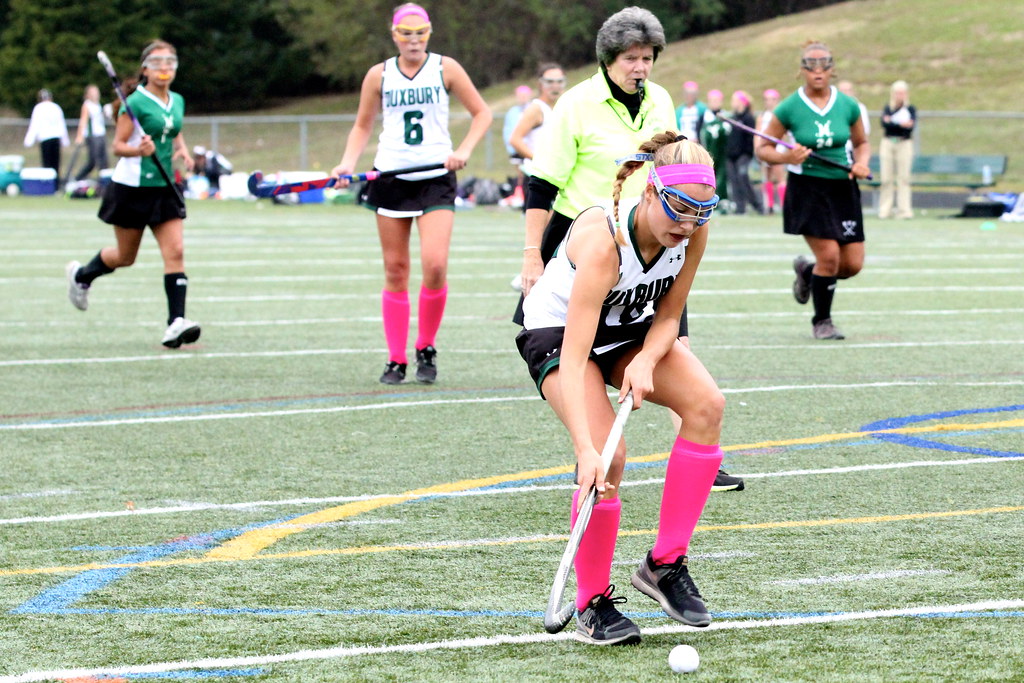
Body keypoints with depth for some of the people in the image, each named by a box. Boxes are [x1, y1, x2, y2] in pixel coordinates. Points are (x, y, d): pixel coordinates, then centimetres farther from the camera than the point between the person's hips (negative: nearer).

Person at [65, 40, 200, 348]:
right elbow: (118, 145, -12)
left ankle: (176, 322, -16)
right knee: (124, 257, 10)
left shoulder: (178, 101, 6)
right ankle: (81, 275, 40)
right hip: (132, 187, -5)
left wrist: (183, 150, 3)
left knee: (175, 251, -11)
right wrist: (139, 150, -31)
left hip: (164, 187, 5)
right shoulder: (136, 102, -13)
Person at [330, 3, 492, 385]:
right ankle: (396, 360, 9)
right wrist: (348, 163, -2)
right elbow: (362, 126, 15)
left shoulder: (445, 69, 1)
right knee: (395, 271, 1)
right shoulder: (379, 76, 4)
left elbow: (481, 113, 8)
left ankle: (426, 349, 4)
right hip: (391, 178, 1)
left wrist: (464, 150, -8)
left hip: (436, 179, -1)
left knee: (435, 266, -15)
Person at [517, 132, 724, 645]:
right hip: (557, 328, -6)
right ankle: (593, 604, -6)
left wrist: (646, 361, -27)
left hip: (630, 326, 6)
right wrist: (586, 451, -52)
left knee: (706, 405, -20)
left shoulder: (693, 231, -21)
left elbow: (668, 315, -5)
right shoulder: (603, 240, -38)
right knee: (606, 456, -26)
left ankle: (665, 565, -10)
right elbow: (573, 361, -43)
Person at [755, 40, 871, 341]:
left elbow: (862, 143, 17)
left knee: (853, 264, -1)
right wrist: (786, 157, -19)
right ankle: (822, 321, 8)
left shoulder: (848, 106, 2)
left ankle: (807, 272, 33)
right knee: (829, 255, -15)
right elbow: (762, 148, 1)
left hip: (843, 188, 4)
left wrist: (862, 163, -4)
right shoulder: (789, 108, -6)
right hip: (807, 188, -4)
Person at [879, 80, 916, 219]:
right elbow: (884, 123, -7)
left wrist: (892, 123, -14)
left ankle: (904, 210, -5)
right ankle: (884, 211, 2)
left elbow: (911, 126, -10)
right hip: (888, 143, 1)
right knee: (886, 178, -1)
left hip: (904, 144, -1)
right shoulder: (887, 108, 10)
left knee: (904, 178, -4)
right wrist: (901, 124, -16)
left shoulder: (910, 109, 6)